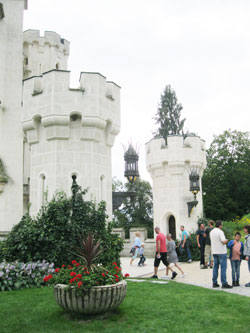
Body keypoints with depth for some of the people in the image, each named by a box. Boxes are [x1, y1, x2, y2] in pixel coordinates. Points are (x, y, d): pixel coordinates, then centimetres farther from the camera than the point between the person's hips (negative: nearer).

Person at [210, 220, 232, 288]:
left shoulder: (211, 232, 10)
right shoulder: (220, 232, -14)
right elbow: (223, 241, -22)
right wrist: (226, 240, 0)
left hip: (214, 252, 7)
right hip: (221, 252, -7)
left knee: (215, 267, 10)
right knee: (223, 268, -3)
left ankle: (214, 283, 11)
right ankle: (224, 283, -2)